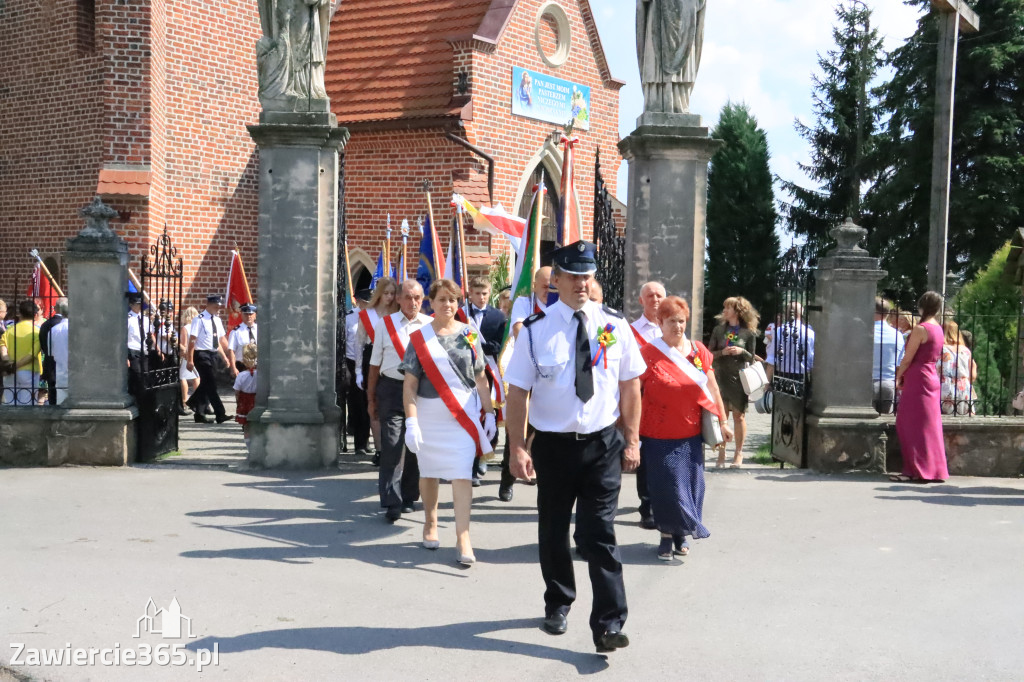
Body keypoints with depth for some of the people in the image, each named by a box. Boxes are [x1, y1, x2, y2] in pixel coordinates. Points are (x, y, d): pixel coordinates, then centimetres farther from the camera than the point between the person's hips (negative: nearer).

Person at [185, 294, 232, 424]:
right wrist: (190, 360, -17)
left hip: (213, 355, 8)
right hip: (202, 355, -8)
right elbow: (192, 340, -14)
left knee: (206, 383, 15)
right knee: (211, 385, -9)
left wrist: (224, 356, 15)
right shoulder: (199, 320, -11)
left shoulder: (217, 320, 12)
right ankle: (220, 415, -10)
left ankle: (198, 413, 29)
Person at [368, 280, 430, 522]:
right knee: (392, 445, -8)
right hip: (392, 389, -2)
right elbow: (375, 363, 8)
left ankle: (408, 498, 24)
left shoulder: (430, 325, 4)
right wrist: (372, 398, 8)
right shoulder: (385, 324, 3)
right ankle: (392, 504, -6)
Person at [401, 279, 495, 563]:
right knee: (429, 472, 13)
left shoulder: (469, 334, 4)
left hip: (464, 414, 0)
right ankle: (430, 522, 35)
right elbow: (410, 384, -4)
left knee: (462, 474, -7)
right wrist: (411, 422, -12)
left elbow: (481, 379, 7)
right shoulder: (419, 338, 0)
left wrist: (490, 414, 2)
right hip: (429, 417, 0)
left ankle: (462, 537, -4)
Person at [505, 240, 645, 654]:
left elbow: (629, 385, 5)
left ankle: (609, 624, 2)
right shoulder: (535, 329, -7)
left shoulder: (614, 325, 0)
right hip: (553, 445, 1)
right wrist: (518, 448, -11)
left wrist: (632, 440, 2)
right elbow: (517, 392, -6)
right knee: (553, 531, 15)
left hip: (603, 444, 0)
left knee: (599, 535, -4)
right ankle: (558, 604, 36)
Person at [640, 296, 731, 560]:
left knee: (690, 483, 8)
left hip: (691, 433, 3)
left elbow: (712, 388, 9)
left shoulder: (698, 351, 5)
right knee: (665, 486, 0)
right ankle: (667, 535, 15)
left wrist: (722, 421, 8)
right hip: (659, 436, -3)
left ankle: (681, 534, 24)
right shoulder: (648, 353, -6)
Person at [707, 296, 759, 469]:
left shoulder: (749, 333, 1)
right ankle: (721, 454, 7)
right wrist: (722, 352, -12)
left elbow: (752, 358, 6)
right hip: (720, 377, 2)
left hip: (739, 379, -2)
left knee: (739, 416, 3)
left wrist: (742, 351, -14)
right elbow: (709, 353, 7)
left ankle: (738, 454, 12)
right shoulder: (719, 330, 7)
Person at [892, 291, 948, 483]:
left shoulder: (920, 329, -14)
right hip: (932, 378, 8)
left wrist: (899, 376, 3)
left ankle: (916, 470, -2)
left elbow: (908, 358, -13)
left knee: (913, 425, -3)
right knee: (928, 426, 12)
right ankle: (933, 468, 16)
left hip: (917, 380, -8)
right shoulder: (938, 329, 11)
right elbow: (933, 356, 14)